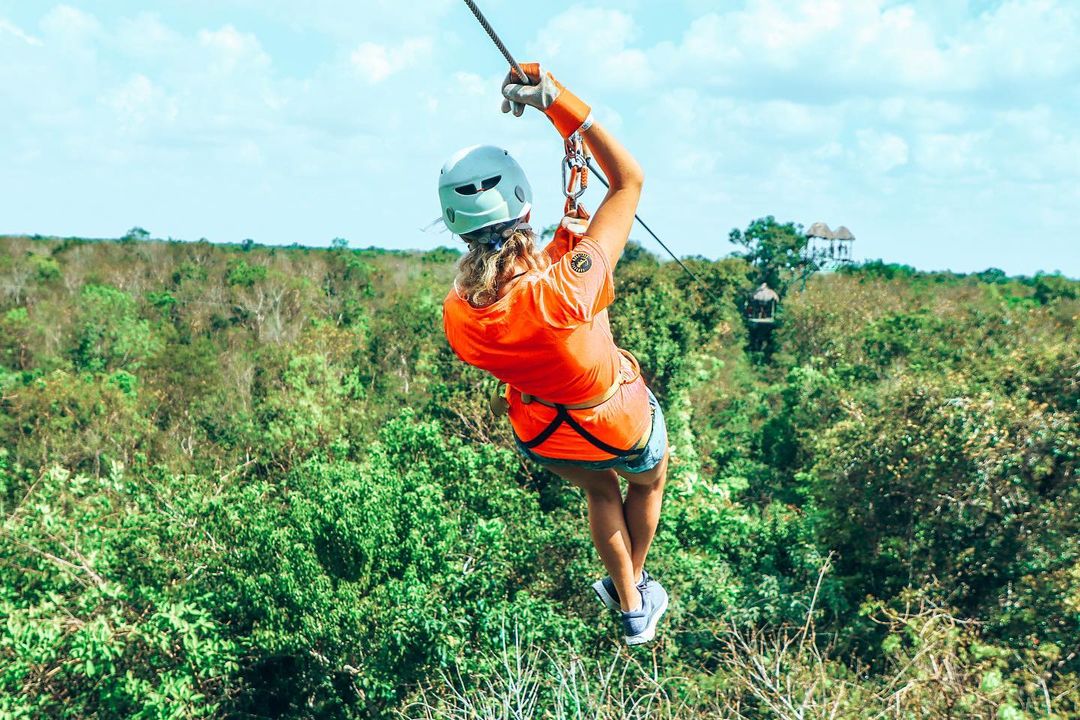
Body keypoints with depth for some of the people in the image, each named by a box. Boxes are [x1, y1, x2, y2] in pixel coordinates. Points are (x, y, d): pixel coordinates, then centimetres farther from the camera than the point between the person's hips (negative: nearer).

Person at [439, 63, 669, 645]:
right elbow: (629, 179, -31)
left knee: (601, 493, 37)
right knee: (647, 482, 35)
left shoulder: (458, 317, -29)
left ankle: (629, 605, 56)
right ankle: (637, 589, 58)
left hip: (541, 437, 3)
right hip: (622, 426, -3)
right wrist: (557, 100, -35)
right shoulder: (569, 281, -43)